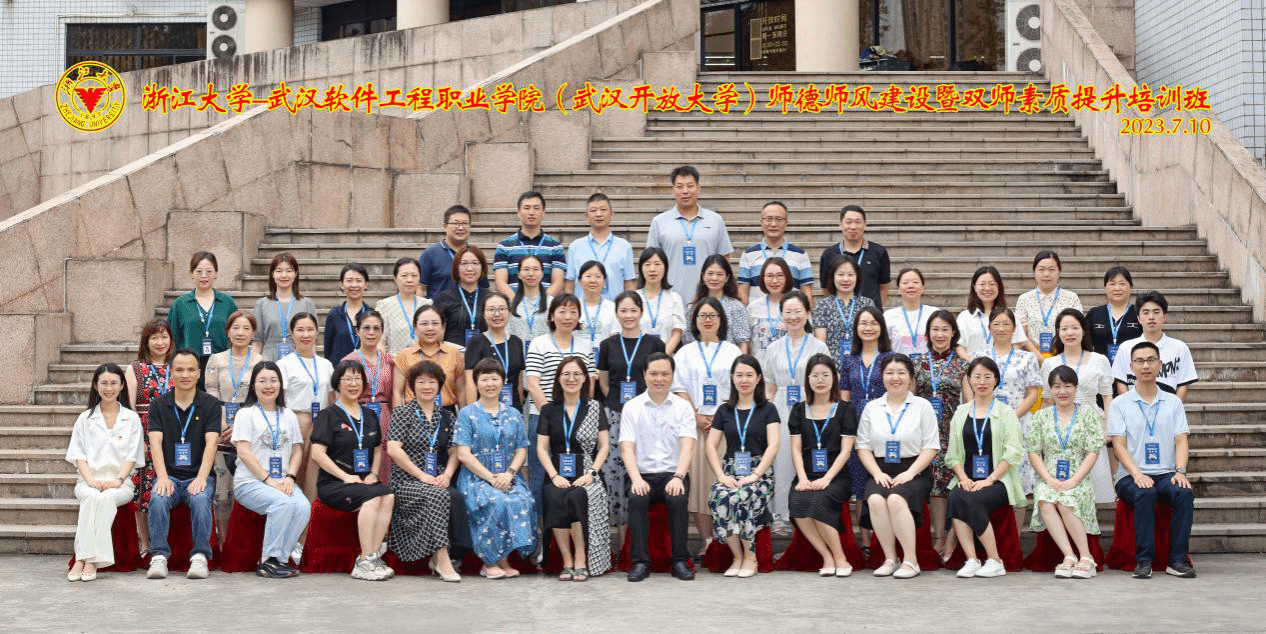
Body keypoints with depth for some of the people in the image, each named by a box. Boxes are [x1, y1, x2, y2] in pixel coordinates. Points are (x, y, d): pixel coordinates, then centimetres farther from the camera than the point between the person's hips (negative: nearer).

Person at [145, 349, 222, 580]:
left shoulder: (211, 405, 6)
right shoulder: (158, 405, 9)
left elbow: (211, 444, -5)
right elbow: (155, 443, -2)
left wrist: (201, 478, -21)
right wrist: (162, 477, -19)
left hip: (198, 476, -1)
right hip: (169, 475, 1)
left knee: (200, 499, -33)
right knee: (158, 499, -30)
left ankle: (200, 556, -29)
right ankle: (159, 556, -29)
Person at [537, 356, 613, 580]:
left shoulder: (595, 408, 11)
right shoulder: (549, 410, 14)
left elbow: (604, 447, 6)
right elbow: (541, 448, 8)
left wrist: (591, 473, -10)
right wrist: (554, 475, -8)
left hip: (586, 475, -1)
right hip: (557, 475, 1)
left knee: (577, 497, -34)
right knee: (554, 498, -32)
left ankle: (581, 558, -23)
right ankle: (567, 561, -21)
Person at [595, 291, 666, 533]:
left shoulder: (654, 344, 3)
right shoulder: (608, 345, 8)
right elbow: (603, 382, 15)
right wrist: (618, 402, 5)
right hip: (615, 415, 2)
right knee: (613, 469, -5)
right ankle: (620, 526, 4)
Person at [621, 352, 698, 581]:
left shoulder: (683, 407, 7)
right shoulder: (631, 407, 7)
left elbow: (687, 445, -5)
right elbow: (627, 447, -2)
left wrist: (678, 477, -22)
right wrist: (636, 478, -19)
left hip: (673, 474, 0)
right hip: (643, 474, 0)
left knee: (678, 499, -31)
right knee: (636, 500, -31)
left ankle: (680, 561, -20)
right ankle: (639, 562, -24)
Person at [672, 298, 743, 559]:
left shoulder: (732, 351, 11)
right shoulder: (685, 352, 14)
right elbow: (680, 389, 6)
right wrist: (696, 417, -8)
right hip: (695, 424, 1)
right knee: (699, 479, -4)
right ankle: (706, 542, -1)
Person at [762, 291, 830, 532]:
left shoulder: (819, 347, 5)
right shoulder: (774, 349, 12)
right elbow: (769, 388, 14)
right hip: (781, 411, 2)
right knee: (781, 460, -1)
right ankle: (782, 515, 8)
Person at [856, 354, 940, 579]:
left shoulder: (922, 406, 7)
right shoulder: (871, 408, 14)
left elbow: (931, 447, 0)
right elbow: (863, 446, 10)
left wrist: (910, 472, -13)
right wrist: (877, 472, -7)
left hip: (914, 472, -2)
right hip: (882, 471, 2)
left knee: (896, 499, -33)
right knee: (875, 499, -31)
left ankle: (911, 561, -25)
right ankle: (890, 559, -20)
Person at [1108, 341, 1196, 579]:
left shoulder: (1173, 402, 15)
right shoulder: (1120, 404, 6)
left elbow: (1181, 441, 7)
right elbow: (1118, 445, -2)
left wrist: (1180, 471, -13)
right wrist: (1137, 474, -19)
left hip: (1166, 474, 2)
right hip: (1131, 476, -2)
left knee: (1184, 493, -30)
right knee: (1145, 494, -35)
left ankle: (1177, 559, -23)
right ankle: (1144, 560, -29)